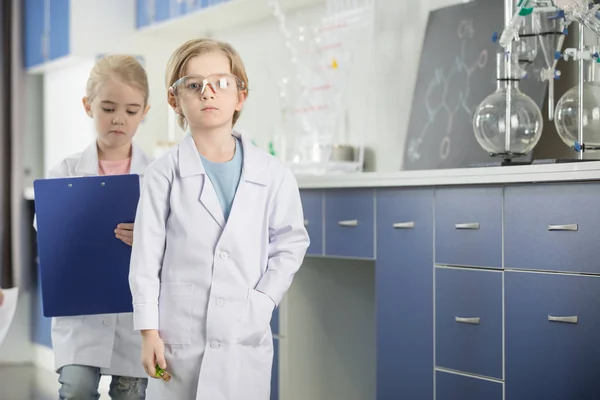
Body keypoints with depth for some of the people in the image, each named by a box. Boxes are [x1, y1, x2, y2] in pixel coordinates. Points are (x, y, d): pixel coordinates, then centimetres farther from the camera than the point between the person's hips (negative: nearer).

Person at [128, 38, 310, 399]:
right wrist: (149, 331, -4)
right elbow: (146, 258, -2)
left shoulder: (272, 173, 0)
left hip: (246, 337, 1)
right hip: (179, 336, -1)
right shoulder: (164, 173, -4)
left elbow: (290, 243, 8)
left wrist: (263, 301, -4)